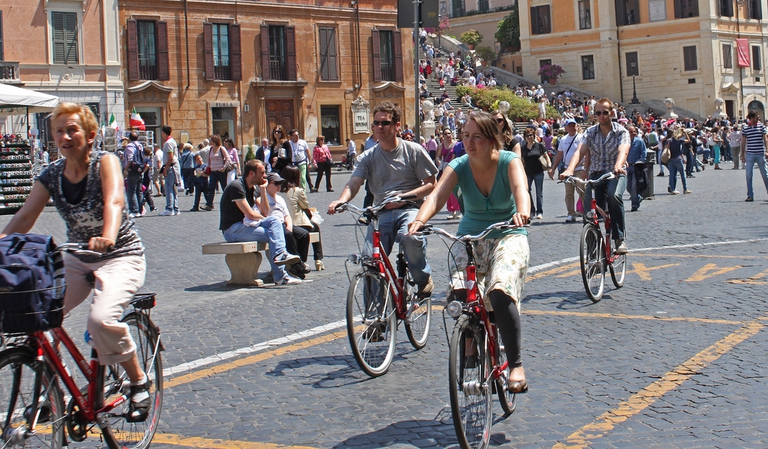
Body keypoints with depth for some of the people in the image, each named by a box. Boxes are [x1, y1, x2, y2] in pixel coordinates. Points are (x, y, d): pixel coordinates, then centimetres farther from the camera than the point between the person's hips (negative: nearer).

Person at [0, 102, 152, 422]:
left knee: (101, 318, -30)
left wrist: (107, 236, -52)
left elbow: (114, 201, -33)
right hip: (76, 258, 5)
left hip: (121, 256, -5)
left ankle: (139, 381, -4)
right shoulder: (51, 175, -1)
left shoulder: (105, 162, -15)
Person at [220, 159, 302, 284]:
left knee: (275, 221, -15)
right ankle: (280, 276, -25)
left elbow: (265, 212, 7)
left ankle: (279, 254, -30)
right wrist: (262, 218, 0)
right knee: (273, 235, -20)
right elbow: (250, 214, -20)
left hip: (246, 224, 9)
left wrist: (263, 189, 1)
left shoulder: (254, 188, 13)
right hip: (232, 230, -9)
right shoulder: (237, 187, -15)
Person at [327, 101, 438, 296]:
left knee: (411, 236, -35)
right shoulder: (368, 157, 8)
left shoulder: (414, 151, 3)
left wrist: (405, 196, -14)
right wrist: (342, 200, -29)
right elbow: (354, 183, -6)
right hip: (381, 212, 3)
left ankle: (424, 279, -6)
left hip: (409, 208, -2)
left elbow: (431, 184, 2)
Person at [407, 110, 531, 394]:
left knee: (501, 293, -29)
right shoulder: (459, 167, -7)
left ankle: (516, 365, -17)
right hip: (469, 238, 3)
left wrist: (522, 212, -56)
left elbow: (520, 188, -33)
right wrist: (420, 219, -46)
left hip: (508, 236, -2)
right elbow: (437, 195, -24)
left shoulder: (509, 161, -12)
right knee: (460, 296, -21)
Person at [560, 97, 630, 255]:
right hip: (596, 174, 3)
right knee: (589, 203, -19)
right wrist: (570, 169, -31)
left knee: (614, 195, -34)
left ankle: (619, 239, -26)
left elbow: (623, 151, -23)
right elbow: (580, 151, -11)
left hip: (616, 174, -3)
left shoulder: (621, 132, -4)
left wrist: (618, 166, -46)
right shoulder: (590, 132, 3)